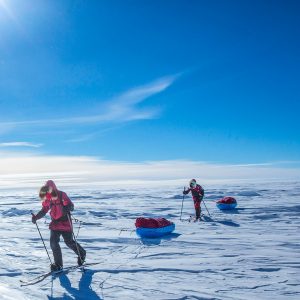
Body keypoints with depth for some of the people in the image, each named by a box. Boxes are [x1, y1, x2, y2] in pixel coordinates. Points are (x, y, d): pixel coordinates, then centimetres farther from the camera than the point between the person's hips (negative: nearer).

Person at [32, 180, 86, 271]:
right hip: (55, 223, 5)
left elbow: (71, 205, -17)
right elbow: (44, 210, 12)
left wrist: (67, 208, -40)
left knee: (69, 242, 2)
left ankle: (82, 254, 30)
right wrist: (36, 217, -1)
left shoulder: (62, 195, -15)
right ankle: (58, 264, 7)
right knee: (53, 243, -5)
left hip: (65, 222, -5)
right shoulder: (47, 199, 1)